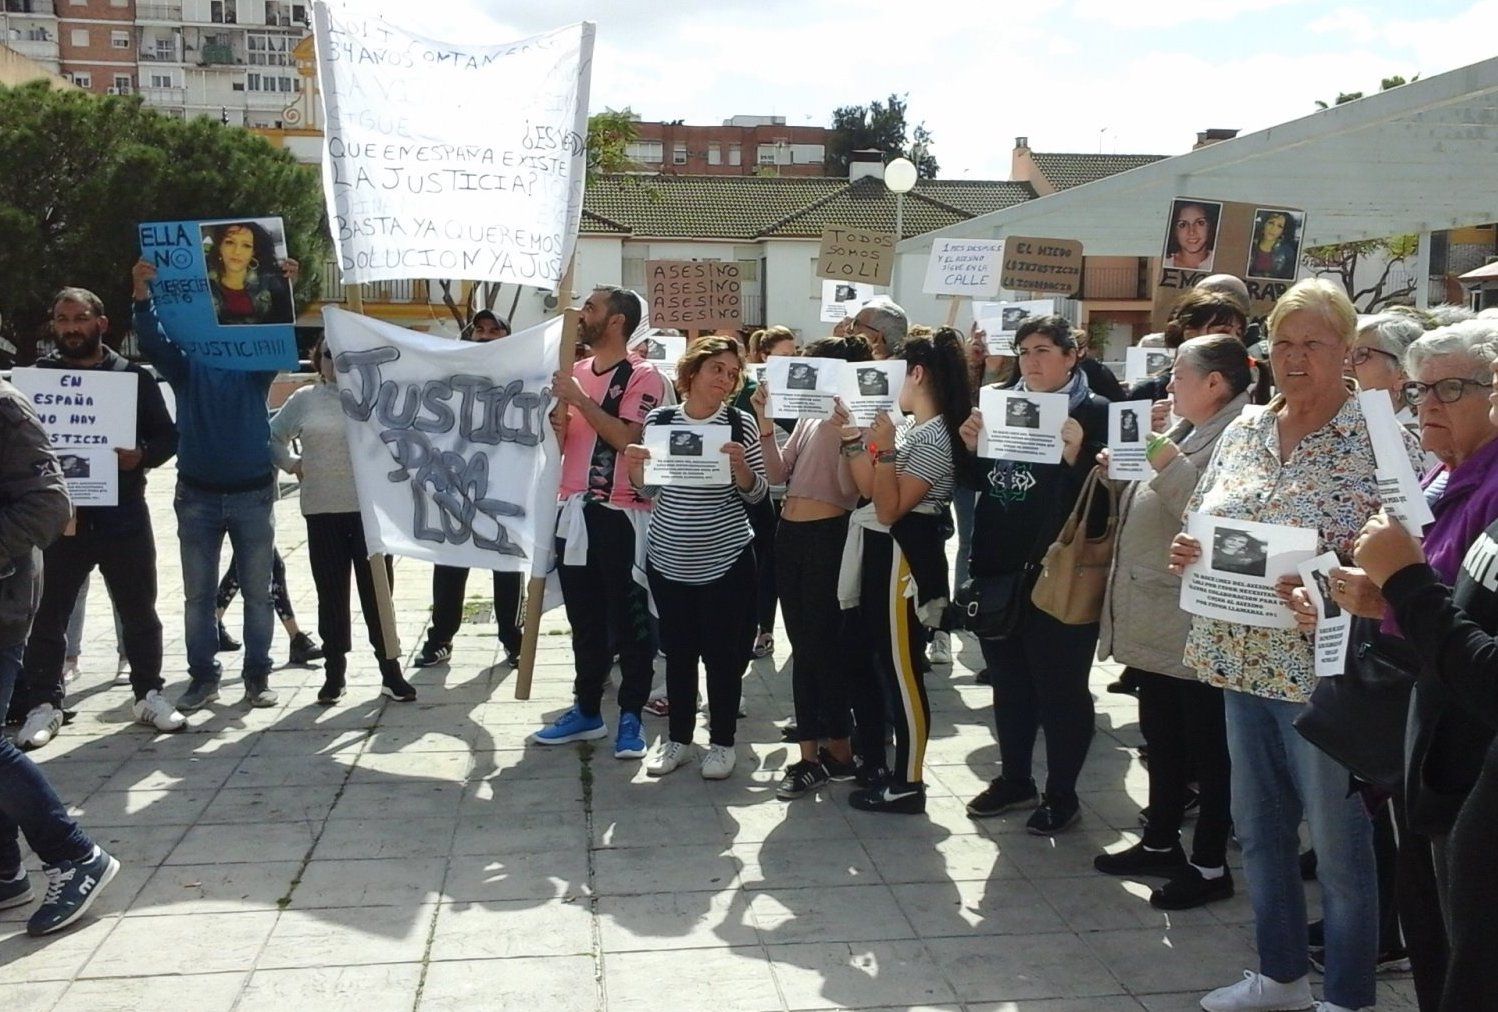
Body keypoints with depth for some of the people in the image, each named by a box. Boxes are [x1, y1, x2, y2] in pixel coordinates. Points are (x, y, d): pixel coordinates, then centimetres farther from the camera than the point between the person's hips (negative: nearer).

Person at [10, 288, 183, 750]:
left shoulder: (134, 377, 5)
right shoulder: (38, 376, 7)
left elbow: (167, 435, 4)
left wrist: (142, 455, -16)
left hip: (122, 515, 0)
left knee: (139, 611, 9)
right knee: (48, 615, 5)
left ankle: (148, 693, 22)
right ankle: (42, 703, 16)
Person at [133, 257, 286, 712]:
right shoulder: (185, 362, 3)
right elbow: (152, 342, -13)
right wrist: (142, 296, -30)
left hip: (253, 494, 0)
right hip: (197, 496, 1)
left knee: (257, 592, 6)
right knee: (198, 594, 7)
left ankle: (258, 676, 14)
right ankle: (202, 677, 17)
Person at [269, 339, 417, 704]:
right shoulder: (304, 400, 8)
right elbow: (273, 436, 17)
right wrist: (291, 463, 4)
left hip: (371, 508, -1)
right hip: (322, 510, 2)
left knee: (378, 591, 2)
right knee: (331, 594, 7)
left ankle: (390, 670, 10)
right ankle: (334, 673, 16)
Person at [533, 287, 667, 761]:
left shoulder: (643, 377, -8)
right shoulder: (575, 373, 12)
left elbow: (627, 438, -21)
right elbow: (558, 442, 13)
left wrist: (578, 397, -17)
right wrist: (559, 401, -5)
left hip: (621, 515, -6)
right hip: (575, 512, 7)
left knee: (628, 621, 2)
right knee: (584, 620, 15)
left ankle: (630, 716, 12)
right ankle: (587, 710, 26)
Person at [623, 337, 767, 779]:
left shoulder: (741, 423, -5)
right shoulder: (659, 419, 1)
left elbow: (757, 494, -4)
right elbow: (648, 491, 8)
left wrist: (740, 466, -23)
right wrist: (636, 470, -13)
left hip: (726, 559, -2)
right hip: (667, 557, 2)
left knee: (723, 653, 6)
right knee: (677, 651, 13)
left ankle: (722, 741, 22)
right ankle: (678, 737, 28)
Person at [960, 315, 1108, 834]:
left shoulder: (1095, 413, -7)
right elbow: (978, 482, 15)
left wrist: (1075, 456, -28)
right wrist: (972, 446, -3)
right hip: (998, 569, 6)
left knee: (1060, 686, 4)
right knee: (1008, 680, 16)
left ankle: (1062, 794, 18)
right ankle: (1014, 778, 32)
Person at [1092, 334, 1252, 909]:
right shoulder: (1183, 431, 14)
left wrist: (1166, 463, -28)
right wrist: (1119, 470, 4)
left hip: (1193, 623, -10)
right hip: (1153, 618, 10)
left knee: (1205, 748, 3)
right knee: (1161, 737, 20)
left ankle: (1210, 866, 16)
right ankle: (1160, 843, 33)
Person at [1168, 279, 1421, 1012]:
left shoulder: (1379, 439, -10)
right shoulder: (1244, 430, 8)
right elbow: (1202, 523, 15)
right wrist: (1186, 550, -7)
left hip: (1321, 669, -6)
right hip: (1242, 661, 6)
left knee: (1339, 844, 8)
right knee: (1258, 830, 18)